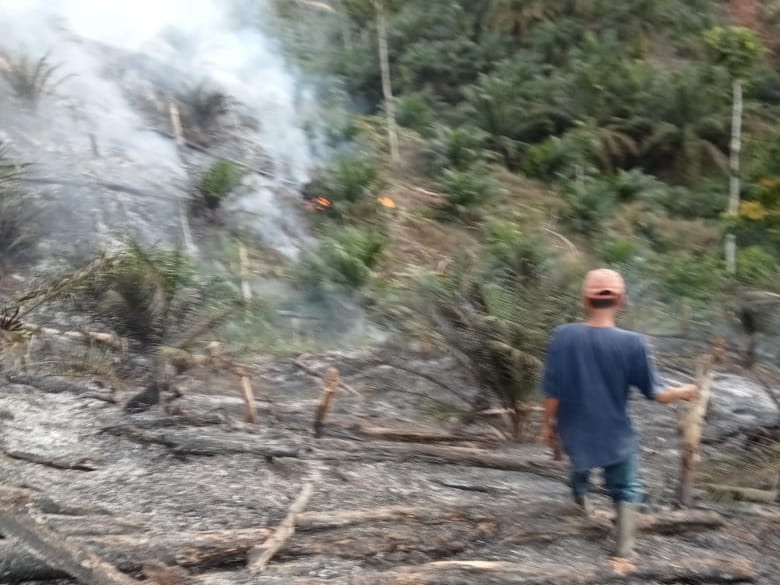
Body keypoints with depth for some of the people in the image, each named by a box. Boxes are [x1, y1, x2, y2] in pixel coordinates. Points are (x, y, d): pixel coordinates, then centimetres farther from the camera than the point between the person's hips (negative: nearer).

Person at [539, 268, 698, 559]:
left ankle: (582, 503, 55)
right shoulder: (632, 343, -20)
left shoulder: (564, 336, -19)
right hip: (615, 433, -2)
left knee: (580, 468, 32)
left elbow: (552, 391, -14)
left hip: (575, 431, 2)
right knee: (626, 489, 18)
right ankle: (624, 545, 10)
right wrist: (683, 392, 11)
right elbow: (654, 394, -10)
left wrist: (548, 424, 4)